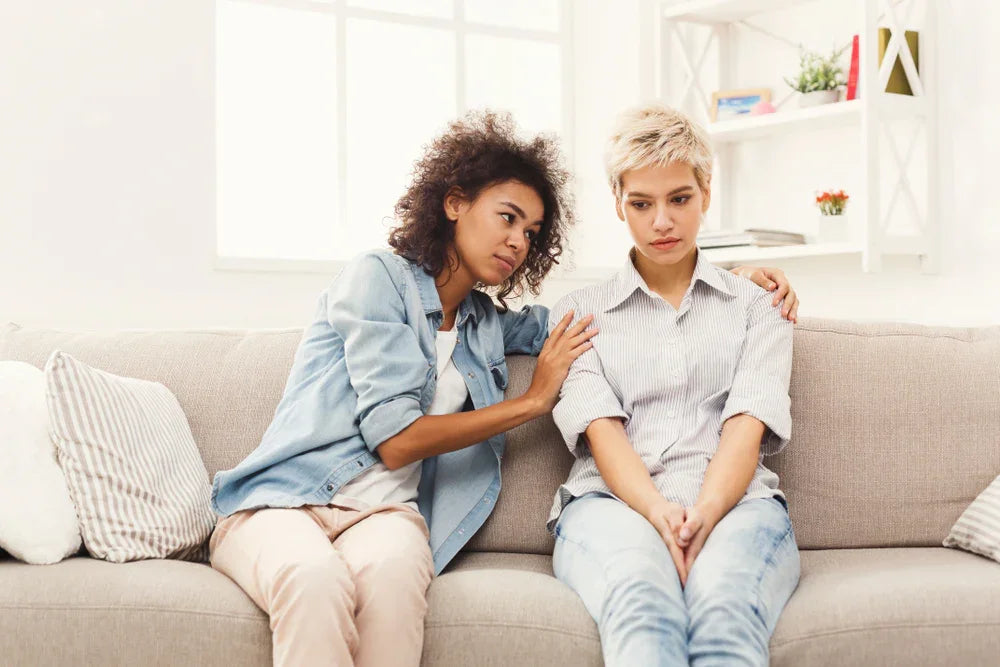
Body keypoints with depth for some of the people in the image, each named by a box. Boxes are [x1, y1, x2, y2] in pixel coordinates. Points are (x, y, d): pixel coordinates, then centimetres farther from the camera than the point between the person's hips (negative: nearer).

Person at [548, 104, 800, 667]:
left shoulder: (756, 304, 21)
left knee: (725, 605, -38)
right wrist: (659, 512, -17)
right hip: (615, 501, 0)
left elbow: (748, 422, 5)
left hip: (732, 500, 1)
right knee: (641, 603, -38)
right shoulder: (581, 310, 20)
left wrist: (706, 511, -17)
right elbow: (599, 427, 4)